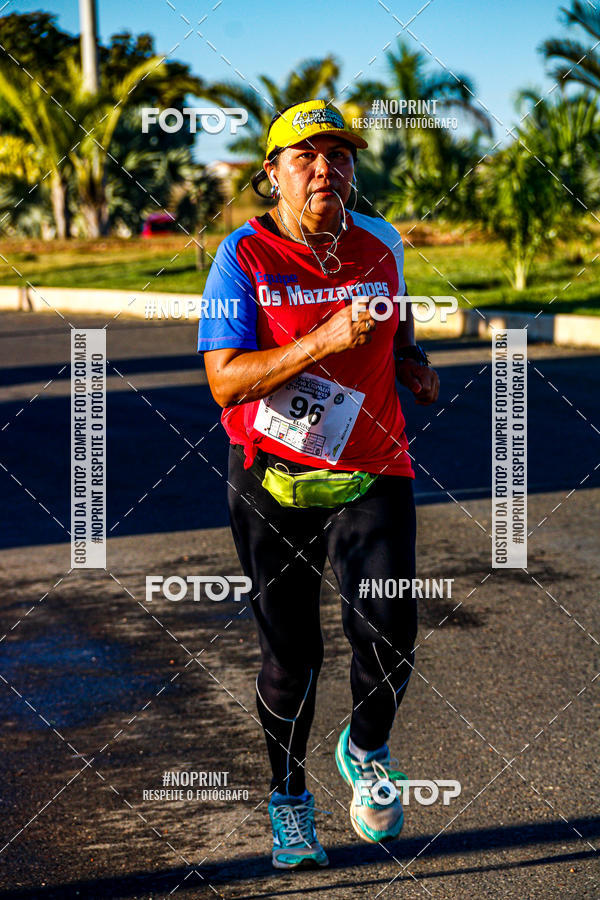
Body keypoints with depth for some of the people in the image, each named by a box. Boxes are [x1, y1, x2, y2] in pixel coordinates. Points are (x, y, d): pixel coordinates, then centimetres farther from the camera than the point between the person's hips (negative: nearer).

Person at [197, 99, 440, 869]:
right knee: (289, 654, 4)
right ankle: (288, 799, 29)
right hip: (271, 480, -2)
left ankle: (366, 751, 17)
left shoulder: (379, 244, 5)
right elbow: (225, 381, -18)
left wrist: (412, 365, 4)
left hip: (371, 473, 2)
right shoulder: (244, 256, -9)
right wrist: (323, 340, -28)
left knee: (387, 629, -15)